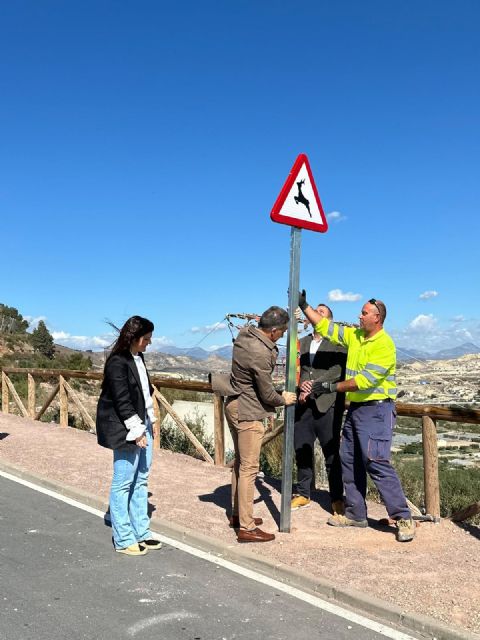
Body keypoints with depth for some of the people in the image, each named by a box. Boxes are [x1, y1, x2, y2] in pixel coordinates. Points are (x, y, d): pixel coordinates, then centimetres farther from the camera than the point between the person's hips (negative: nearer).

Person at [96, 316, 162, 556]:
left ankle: (140, 532, 25)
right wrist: (136, 430, -16)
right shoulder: (117, 362, -16)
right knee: (123, 482, 0)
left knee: (140, 480, 14)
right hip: (125, 430, -9)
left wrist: (148, 423, 15)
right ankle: (123, 540, 11)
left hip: (141, 425, 9)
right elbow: (122, 401, -18)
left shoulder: (138, 358, 11)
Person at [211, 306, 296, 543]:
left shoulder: (244, 334, -2)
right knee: (249, 468, -3)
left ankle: (238, 514, 32)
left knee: (240, 463, 19)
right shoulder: (261, 354, -26)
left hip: (235, 406, 10)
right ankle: (246, 528, 4)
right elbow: (267, 394, -15)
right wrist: (284, 399, 2)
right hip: (248, 413, -10)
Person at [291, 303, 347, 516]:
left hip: (327, 405, -5)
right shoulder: (301, 343, 18)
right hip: (303, 405, 5)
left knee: (332, 454, -1)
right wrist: (301, 385, -8)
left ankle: (337, 499, 11)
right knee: (302, 451, 10)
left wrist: (313, 386, -15)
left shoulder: (337, 343, 2)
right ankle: (303, 494, 24)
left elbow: (338, 371, -10)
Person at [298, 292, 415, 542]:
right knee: (349, 461, 12)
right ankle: (355, 514, 23)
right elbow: (325, 327, 15)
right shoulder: (354, 335, 9)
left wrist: (333, 387, -19)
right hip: (355, 407, 9)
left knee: (377, 463, -13)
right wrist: (304, 306, 10)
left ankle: (403, 518, -4)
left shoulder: (384, 345, -15)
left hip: (376, 410, -9)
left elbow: (365, 380, -22)